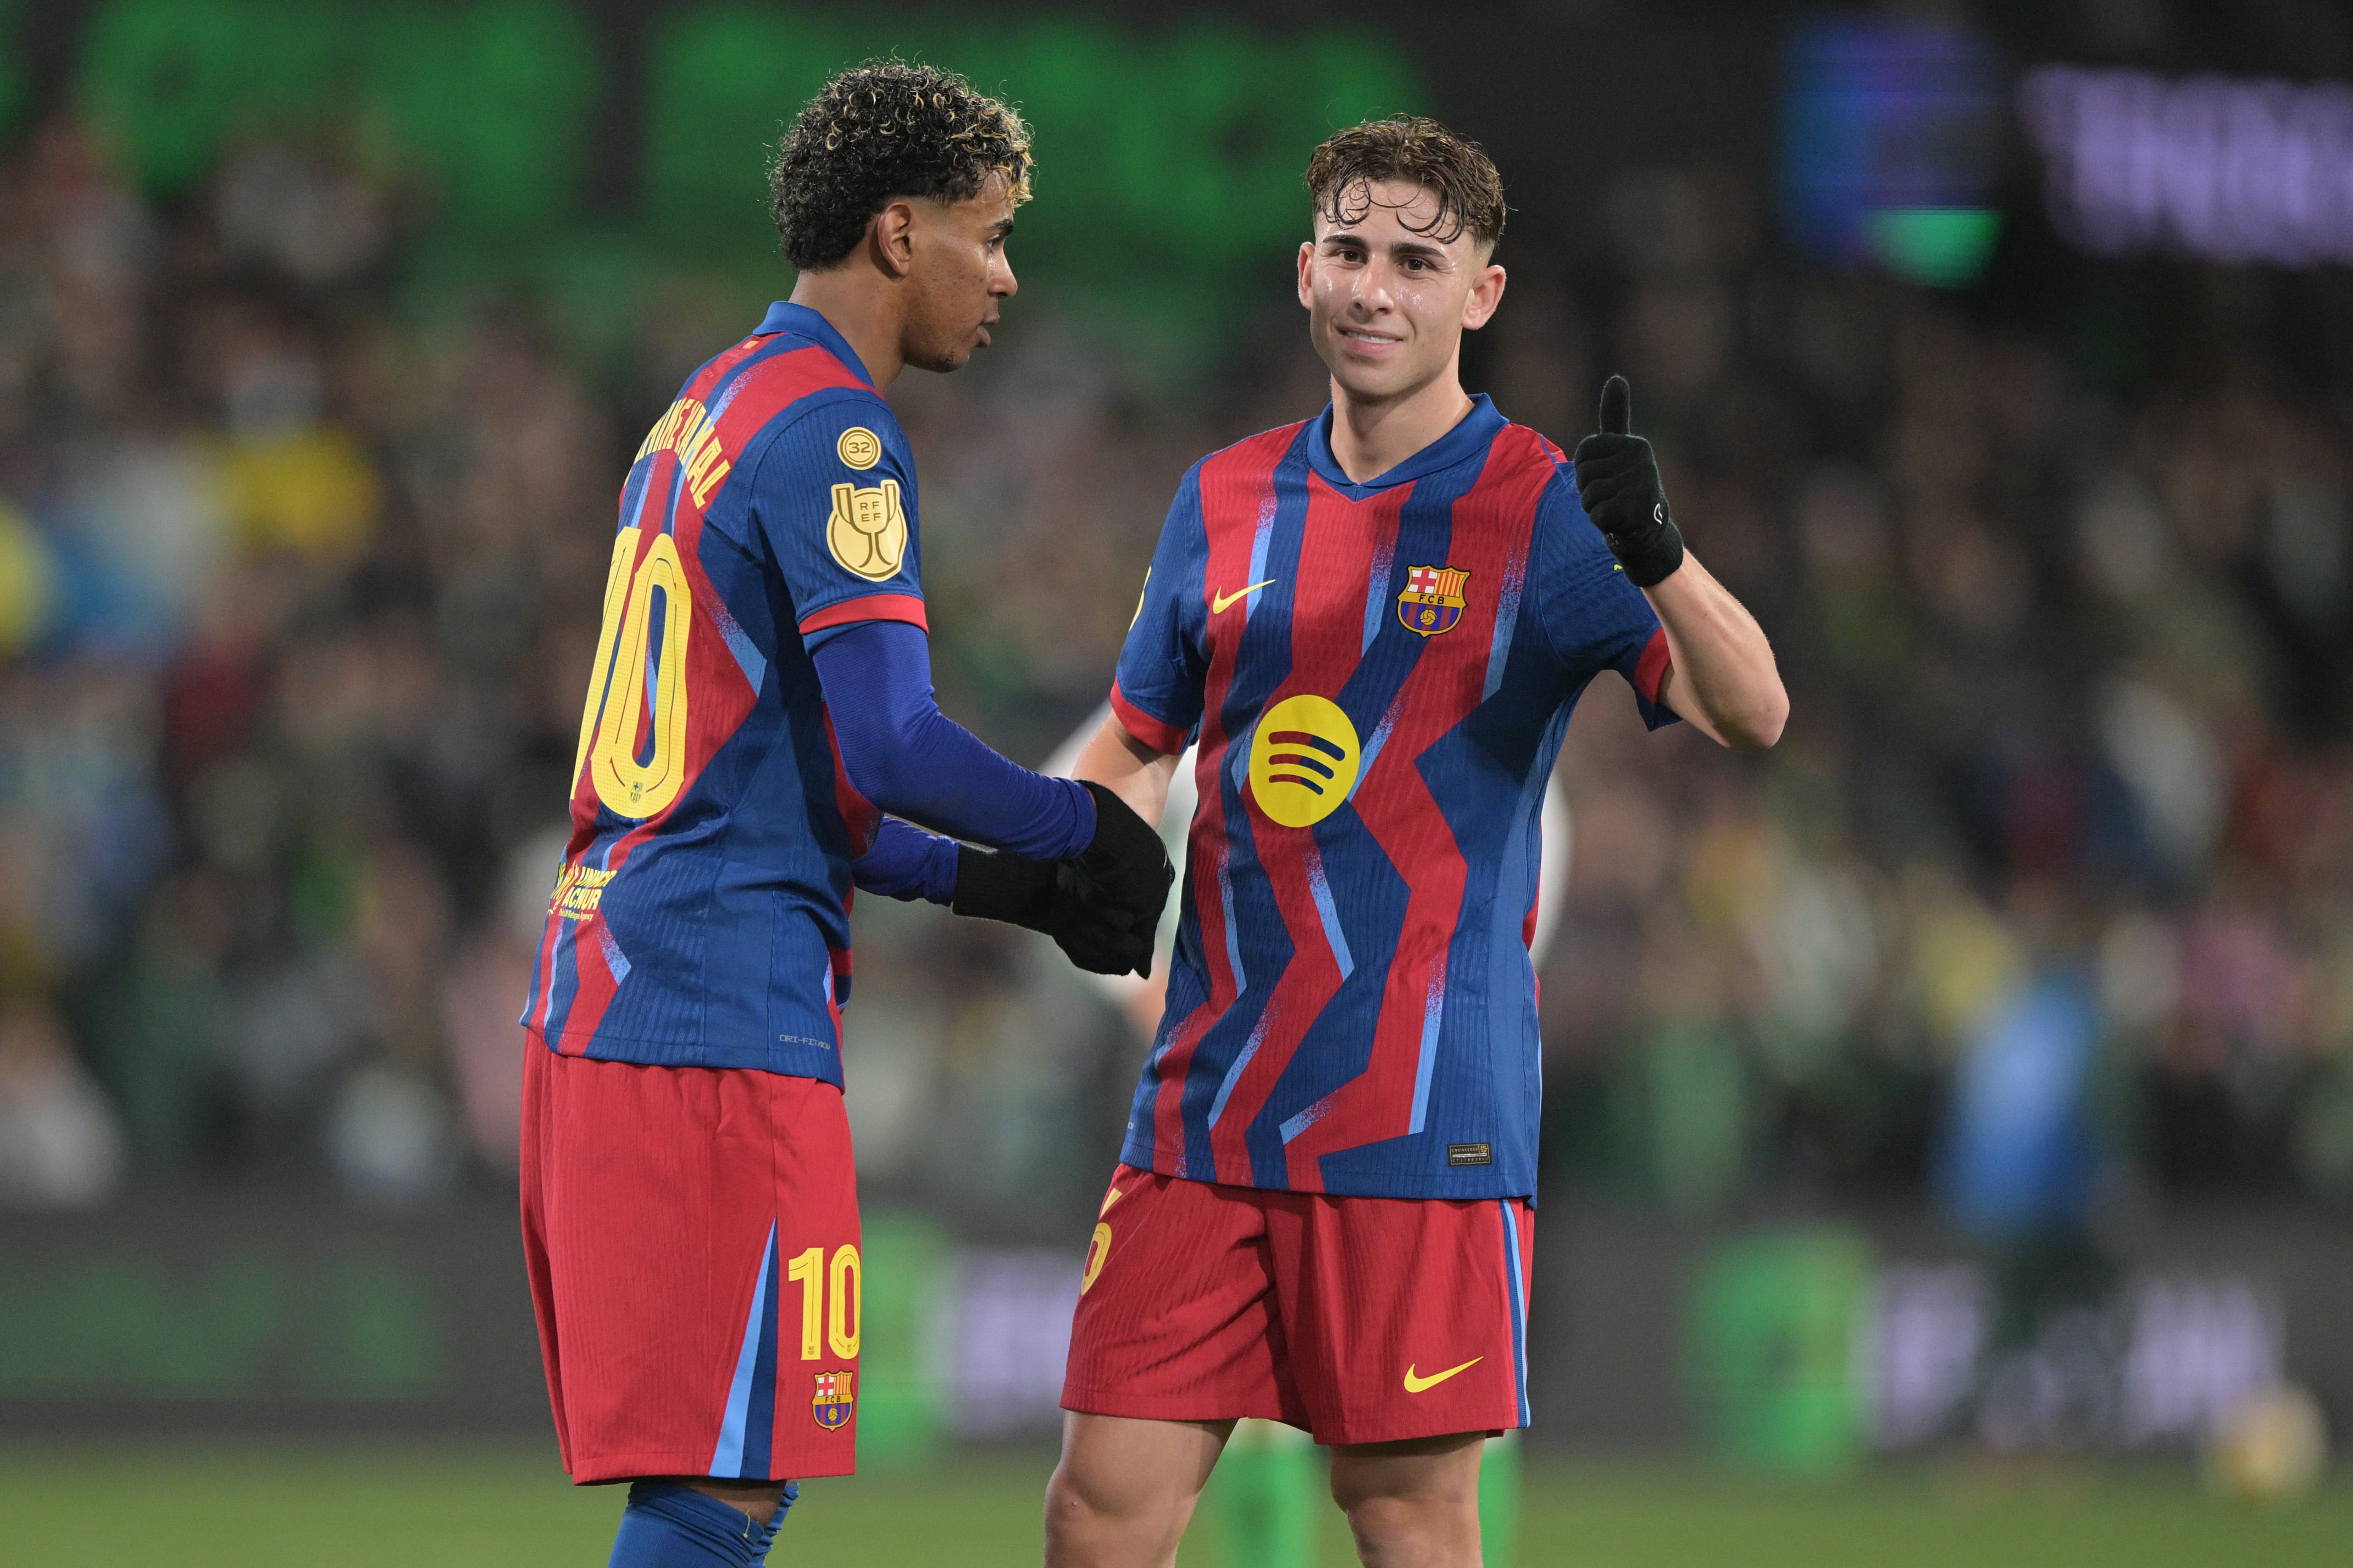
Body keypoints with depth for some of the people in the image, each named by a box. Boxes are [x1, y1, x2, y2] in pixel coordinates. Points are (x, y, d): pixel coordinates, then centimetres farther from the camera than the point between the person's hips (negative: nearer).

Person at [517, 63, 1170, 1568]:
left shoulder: (711, 410, 20)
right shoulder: (835, 431, -10)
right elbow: (893, 749, -18)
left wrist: (996, 882, 20)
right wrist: (1089, 833, -2)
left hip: (600, 983, 10)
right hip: (724, 1020, -10)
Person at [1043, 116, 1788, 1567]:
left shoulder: (1544, 511, -2)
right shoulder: (1228, 504, 12)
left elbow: (1752, 715, -15)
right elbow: (1134, 750, 24)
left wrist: (1658, 557, -33)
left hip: (1422, 1113, -4)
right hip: (1206, 1105, 4)